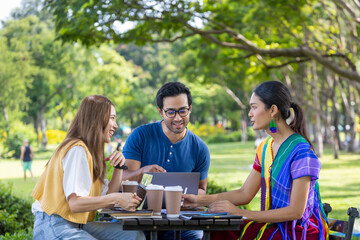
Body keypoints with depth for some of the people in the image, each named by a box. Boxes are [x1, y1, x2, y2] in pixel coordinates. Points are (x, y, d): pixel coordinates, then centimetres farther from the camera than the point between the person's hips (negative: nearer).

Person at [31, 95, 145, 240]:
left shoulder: (91, 152, 18)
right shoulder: (77, 150, -13)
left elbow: (106, 200, 13)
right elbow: (75, 203, -23)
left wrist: (118, 168, 3)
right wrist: (116, 198, -21)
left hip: (77, 225, 10)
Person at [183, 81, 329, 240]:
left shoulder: (301, 151, -17)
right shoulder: (265, 148, 10)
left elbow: (296, 211, -20)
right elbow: (245, 194, 13)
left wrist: (241, 213, -21)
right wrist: (201, 200, 2)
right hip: (275, 226, 7)